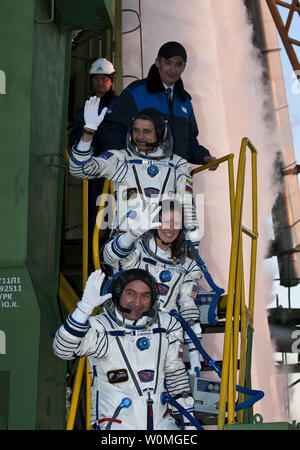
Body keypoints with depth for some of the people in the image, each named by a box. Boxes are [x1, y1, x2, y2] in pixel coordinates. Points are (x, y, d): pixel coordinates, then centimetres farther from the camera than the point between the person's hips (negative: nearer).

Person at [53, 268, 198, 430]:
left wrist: (188, 420, 15)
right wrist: (85, 307, -33)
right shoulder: (100, 327, -7)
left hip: (161, 422, 4)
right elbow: (63, 349, -23)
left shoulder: (166, 325, 7)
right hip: (116, 424, -4)